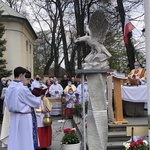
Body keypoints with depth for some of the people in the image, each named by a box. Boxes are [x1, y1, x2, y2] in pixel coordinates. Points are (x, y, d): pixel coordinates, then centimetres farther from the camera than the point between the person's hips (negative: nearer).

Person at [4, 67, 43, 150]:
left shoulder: (10, 87, 4)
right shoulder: (23, 88, -20)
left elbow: (6, 102, 11)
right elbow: (33, 100, -10)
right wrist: (40, 98, 8)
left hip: (14, 115, 8)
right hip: (24, 116, -8)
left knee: (15, 137, 14)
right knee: (25, 138, 4)